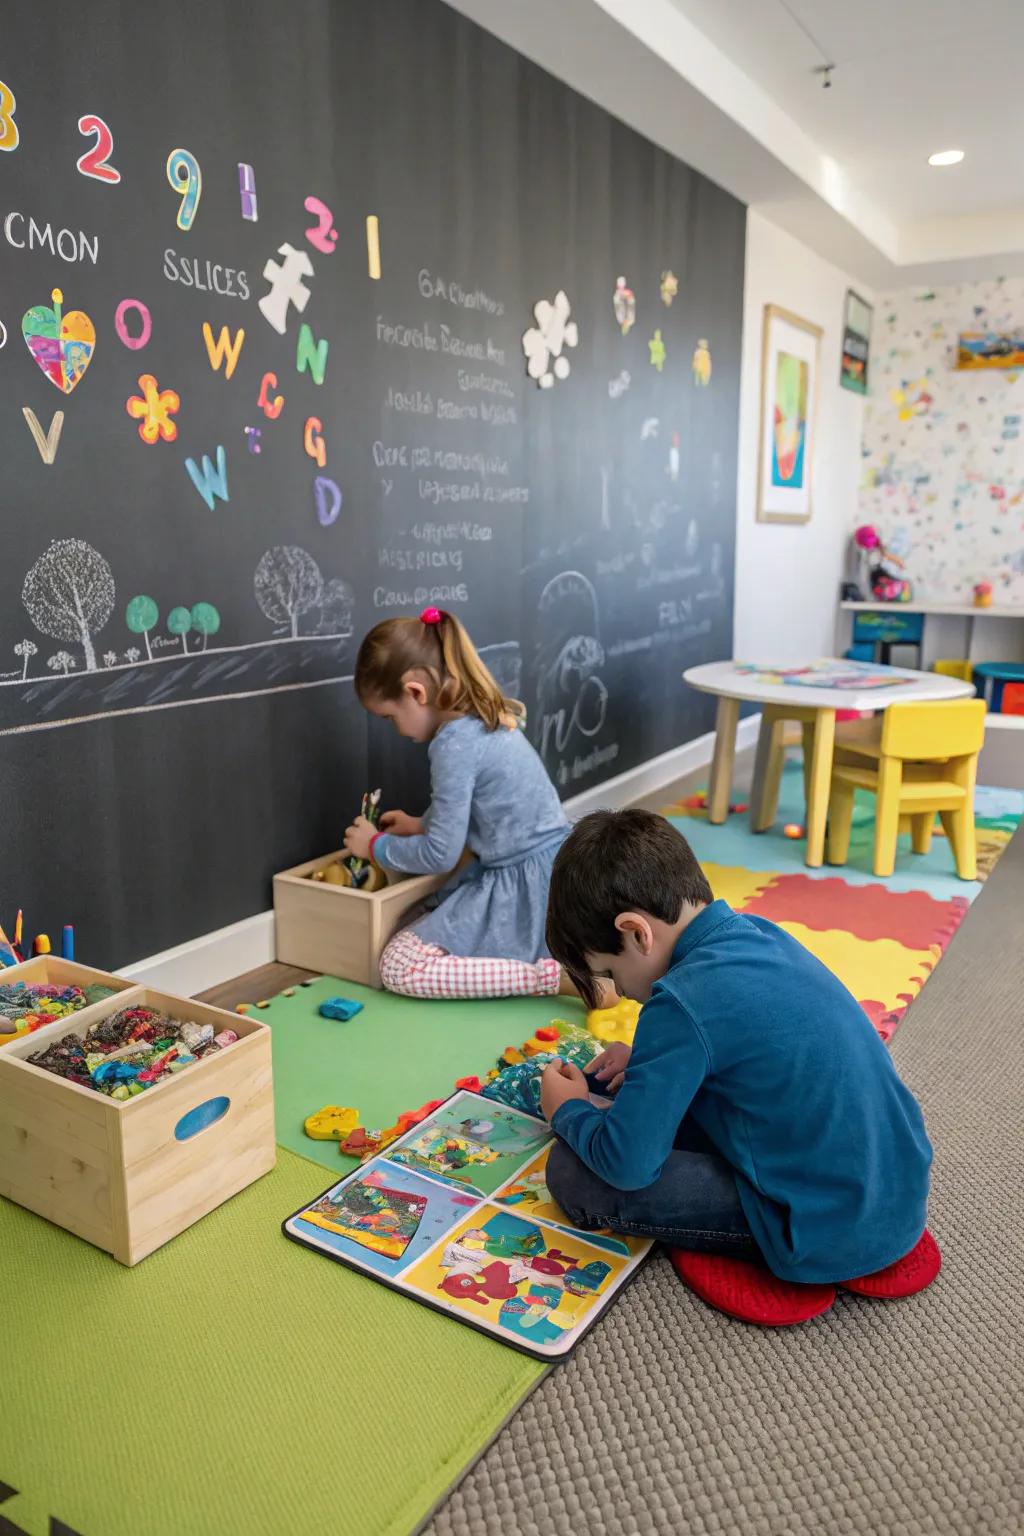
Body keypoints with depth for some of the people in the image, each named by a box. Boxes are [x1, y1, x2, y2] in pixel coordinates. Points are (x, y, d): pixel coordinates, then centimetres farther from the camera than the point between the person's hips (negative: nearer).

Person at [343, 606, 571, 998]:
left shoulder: (455, 742, -20)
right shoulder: (487, 718, 8)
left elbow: (440, 855, -18)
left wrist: (376, 845, -1)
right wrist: (422, 824, 23)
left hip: (521, 887, -10)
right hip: (552, 872, 10)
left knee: (399, 968, -9)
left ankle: (556, 976, -14)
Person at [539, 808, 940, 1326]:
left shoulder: (683, 1001, -24)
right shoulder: (759, 932, 1)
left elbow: (625, 1164, -18)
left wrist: (567, 1112, 2)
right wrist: (648, 1058, 11)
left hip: (835, 1229, -8)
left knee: (572, 1170, -10)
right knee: (669, 1095, 24)